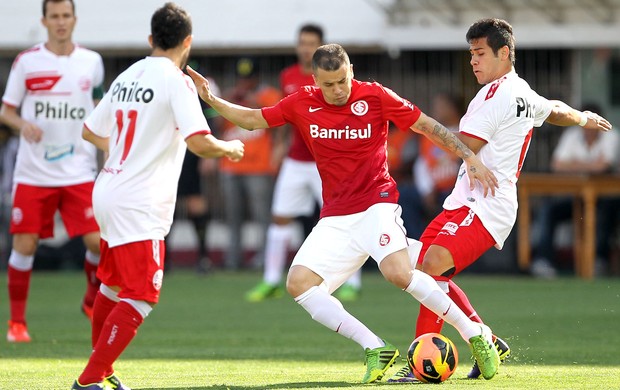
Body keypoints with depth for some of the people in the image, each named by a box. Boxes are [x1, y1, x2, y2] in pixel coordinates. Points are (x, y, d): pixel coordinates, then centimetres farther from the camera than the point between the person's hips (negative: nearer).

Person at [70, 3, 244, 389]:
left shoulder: (126, 77, 12)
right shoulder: (176, 81, -11)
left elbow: (90, 131, 23)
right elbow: (199, 142, -20)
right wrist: (230, 148, 1)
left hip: (108, 193, 9)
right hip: (138, 204, -9)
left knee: (113, 285, 23)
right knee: (141, 298, -9)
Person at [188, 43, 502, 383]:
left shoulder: (375, 96, -6)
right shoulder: (302, 104, 3)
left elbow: (428, 126, 0)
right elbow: (252, 119, 14)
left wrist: (470, 158, -5)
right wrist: (211, 100, 0)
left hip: (376, 205, -5)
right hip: (334, 219, 5)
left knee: (398, 272, -30)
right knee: (298, 283, -15)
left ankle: (475, 335, -17)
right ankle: (375, 349, -12)